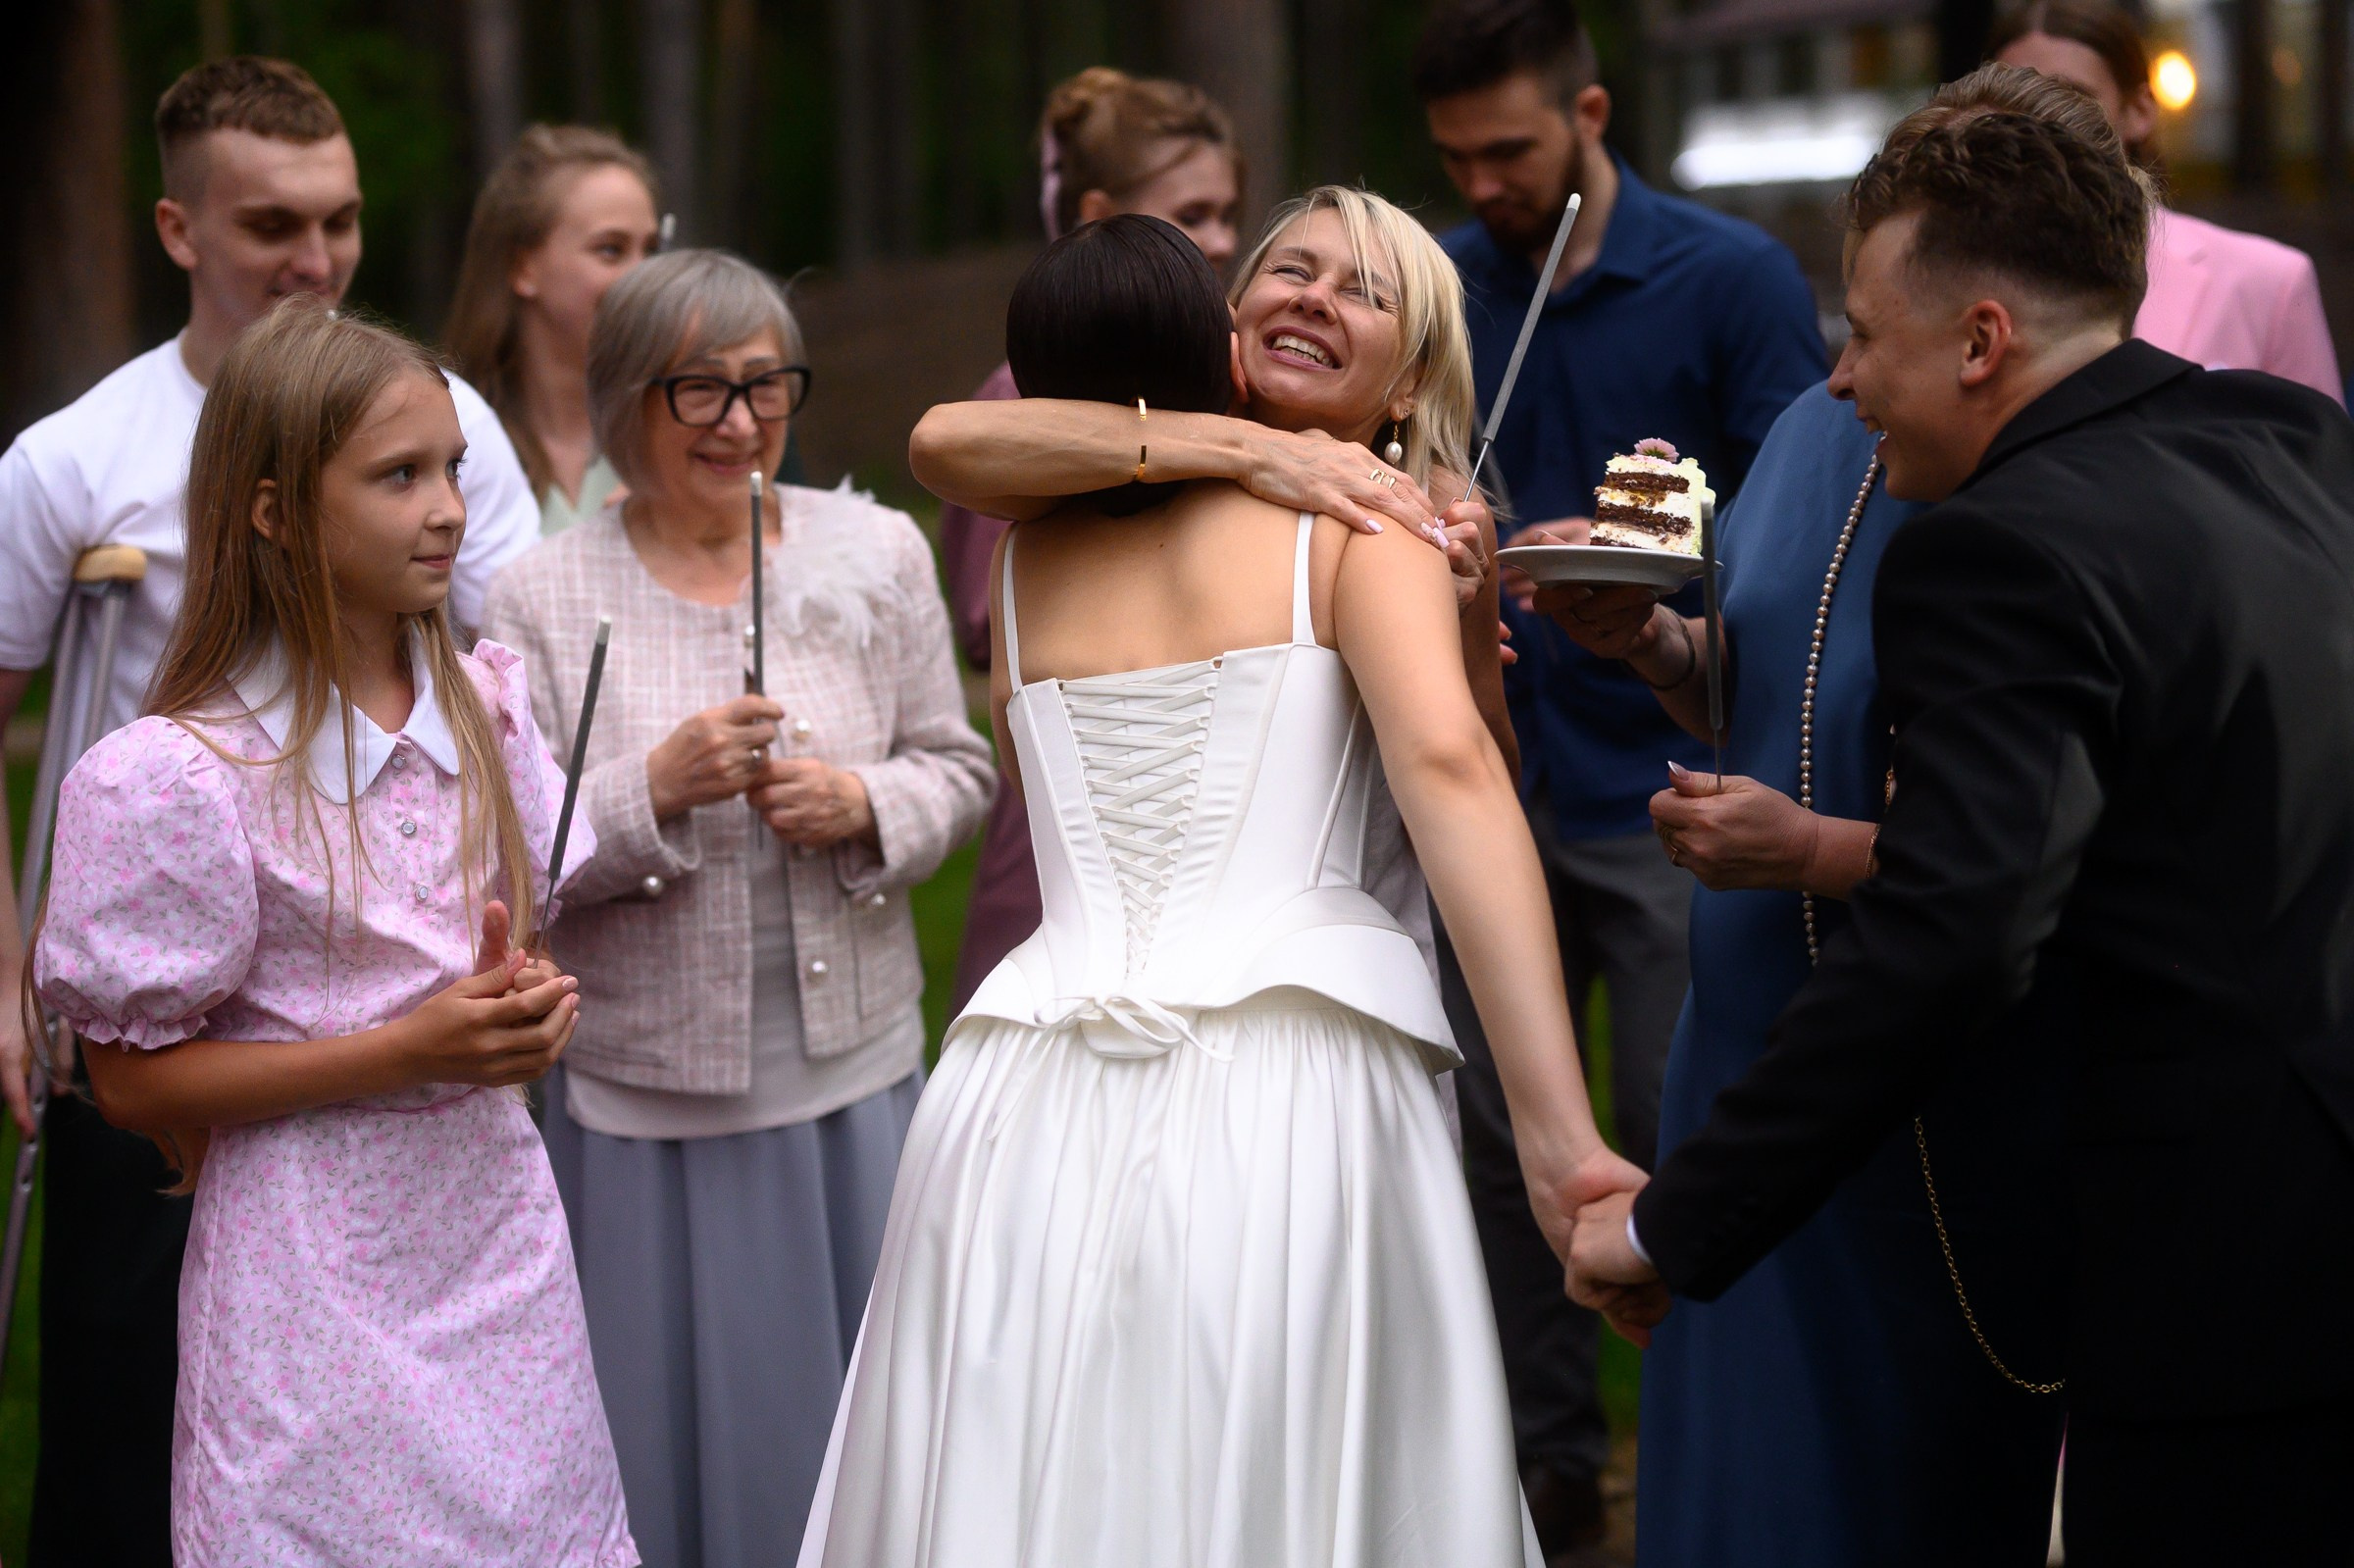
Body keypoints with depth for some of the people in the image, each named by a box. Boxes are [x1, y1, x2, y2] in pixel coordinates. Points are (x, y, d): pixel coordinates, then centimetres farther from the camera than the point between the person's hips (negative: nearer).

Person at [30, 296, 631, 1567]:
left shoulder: (485, 702, 5)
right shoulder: (180, 778, -14)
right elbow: (131, 1080, -11)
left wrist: (524, 1001, -6)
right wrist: (406, 1050, -19)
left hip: (495, 1224, 6)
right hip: (317, 1268, -6)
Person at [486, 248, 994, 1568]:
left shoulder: (878, 552, 3)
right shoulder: (543, 599, -4)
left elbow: (960, 767, 9)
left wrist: (868, 805, -11)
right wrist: (654, 793, -21)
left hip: (858, 1072, 2)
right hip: (649, 1094, -2)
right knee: (677, 1441, 7)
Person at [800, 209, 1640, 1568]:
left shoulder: (1027, 559, 18)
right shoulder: (1353, 521, 5)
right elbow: (1446, 761, -11)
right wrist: (1563, 1127, -17)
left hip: (1032, 1104, 4)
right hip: (1288, 1096, -3)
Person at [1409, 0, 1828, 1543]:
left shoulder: (1733, 280, -4)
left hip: (1667, 793, -4)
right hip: (1491, 782, 4)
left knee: (1679, 1149, -1)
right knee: (1496, 1140, 7)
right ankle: (1549, 1465, 20)